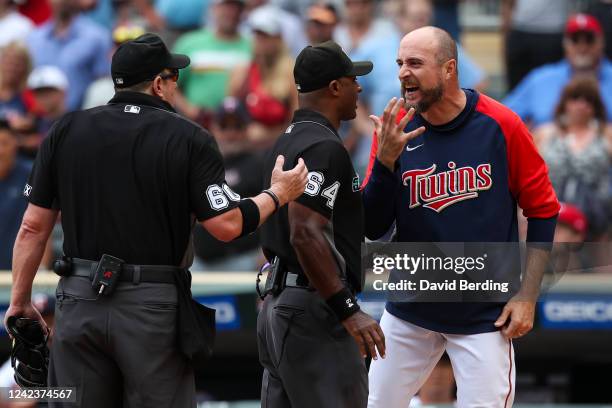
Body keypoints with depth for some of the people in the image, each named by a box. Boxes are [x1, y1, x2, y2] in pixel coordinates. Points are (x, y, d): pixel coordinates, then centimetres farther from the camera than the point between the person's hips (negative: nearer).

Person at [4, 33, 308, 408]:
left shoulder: (66, 131, 4)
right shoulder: (189, 139, -4)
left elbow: (34, 226, 4)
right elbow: (227, 225, -9)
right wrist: (277, 195, 9)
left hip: (79, 300, 3)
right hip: (154, 307, -3)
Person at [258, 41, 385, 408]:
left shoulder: (288, 141, 17)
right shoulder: (324, 147, -15)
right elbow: (306, 234, -25)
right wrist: (349, 311, -25)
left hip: (276, 306, 10)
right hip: (313, 309, -10)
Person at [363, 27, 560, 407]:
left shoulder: (501, 126, -11)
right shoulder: (394, 129, -4)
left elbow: (543, 211, -2)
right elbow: (373, 229, -5)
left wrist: (527, 296, -7)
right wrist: (385, 160, -20)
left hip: (485, 315, -3)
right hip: (410, 311, 3)